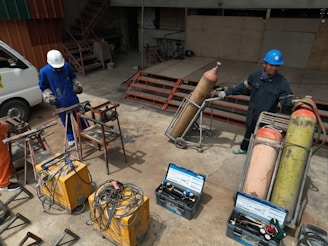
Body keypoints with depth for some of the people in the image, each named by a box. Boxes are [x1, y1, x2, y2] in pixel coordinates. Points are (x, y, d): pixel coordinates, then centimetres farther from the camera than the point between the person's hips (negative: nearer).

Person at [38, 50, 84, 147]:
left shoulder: (66, 66, -9)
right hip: (60, 102, -1)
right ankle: (71, 138, 33)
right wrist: (49, 98, -13)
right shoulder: (44, 72, -14)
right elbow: (44, 87, -1)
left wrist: (78, 86, -1)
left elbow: (73, 77, 11)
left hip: (73, 99, 2)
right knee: (66, 121, 12)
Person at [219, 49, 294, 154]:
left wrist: (292, 102, -38)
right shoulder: (255, 75, -7)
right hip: (252, 113, 4)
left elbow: (286, 100, -14)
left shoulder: (282, 82, -17)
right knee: (249, 131, 26)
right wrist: (227, 92, 7)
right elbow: (244, 87, 6)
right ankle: (243, 148, 51)